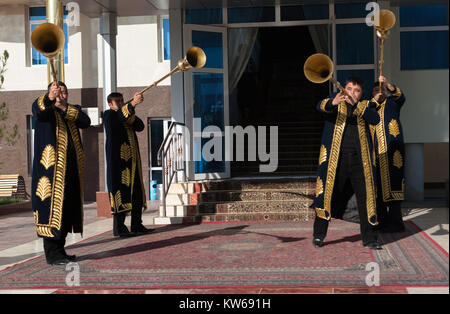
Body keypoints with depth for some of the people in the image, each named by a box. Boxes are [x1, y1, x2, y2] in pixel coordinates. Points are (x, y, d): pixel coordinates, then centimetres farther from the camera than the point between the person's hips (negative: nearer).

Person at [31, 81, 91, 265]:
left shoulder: (73, 111, 20)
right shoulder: (43, 109, 5)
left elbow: (86, 122, -1)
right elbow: (38, 109, -20)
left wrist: (64, 108, -12)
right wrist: (49, 98, -42)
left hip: (71, 170, 6)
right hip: (51, 167, -6)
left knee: (67, 207, 9)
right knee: (51, 206, -10)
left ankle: (60, 249, 18)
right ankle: (51, 254, -8)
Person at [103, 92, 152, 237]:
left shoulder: (127, 117, 23)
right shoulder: (108, 115, 0)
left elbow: (140, 126, 9)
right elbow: (120, 116, -22)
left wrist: (131, 116, -7)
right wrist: (132, 104, -35)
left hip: (132, 159, 8)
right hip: (118, 159, -8)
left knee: (137, 192, 7)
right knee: (120, 190, -11)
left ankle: (137, 225, 14)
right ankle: (118, 228, -8)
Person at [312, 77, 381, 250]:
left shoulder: (365, 106, 14)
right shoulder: (336, 102, 9)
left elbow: (375, 119, -7)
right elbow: (321, 106, -14)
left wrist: (355, 105, -22)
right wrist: (333, 102, -38)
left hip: (360, 159, 2)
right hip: (335, 158, -2)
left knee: (366, 197, 1)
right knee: (327, 193, -2)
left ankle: (369, 238, 10)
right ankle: (319, 234, 11)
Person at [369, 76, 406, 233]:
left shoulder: (391, 103, 9)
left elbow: (400, 97, -13)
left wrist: (388, 84, -27)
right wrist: (375, 100, -4)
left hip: (391, 150, -5)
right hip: (375, 152, 5)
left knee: (392, 184, -10)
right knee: (378, 185, 4)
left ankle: (395, 221, -8)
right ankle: (381, 220, 10)